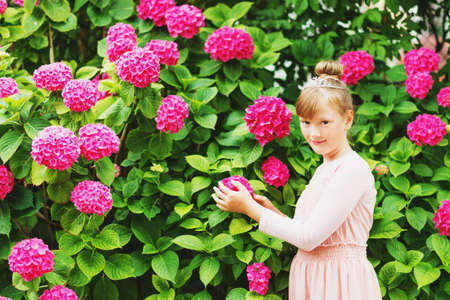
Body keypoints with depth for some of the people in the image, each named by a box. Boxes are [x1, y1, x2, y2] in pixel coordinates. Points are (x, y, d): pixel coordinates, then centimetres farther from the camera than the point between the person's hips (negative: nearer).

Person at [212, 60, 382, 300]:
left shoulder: (353, 170, -15)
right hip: (310, 280, 8)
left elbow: (309, 237, -18)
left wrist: (249, 208, -11)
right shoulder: (323, 170, 14)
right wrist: (273, 212, 1)